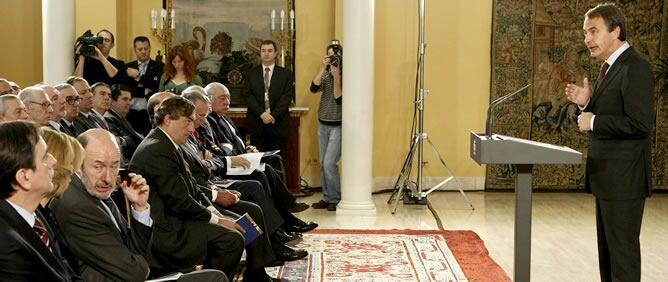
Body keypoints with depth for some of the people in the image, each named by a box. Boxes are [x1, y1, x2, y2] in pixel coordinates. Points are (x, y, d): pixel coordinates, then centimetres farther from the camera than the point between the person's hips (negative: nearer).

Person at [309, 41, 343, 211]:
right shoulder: (325, 75, 7)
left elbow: (339, 99, -19)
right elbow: (313, 88, -9)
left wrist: (336, 77, -23)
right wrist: (323, 69, -15)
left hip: (338, 126, -6)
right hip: (323, 125, 6)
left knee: (329, 163, -11)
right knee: (323, 164, 9)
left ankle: (335, 199, 2)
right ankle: (327, 198, 19)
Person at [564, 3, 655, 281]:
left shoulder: (635, 67, -17)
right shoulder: (610, 66, 15)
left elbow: (641, 124, -24)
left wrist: (593, 122, -17)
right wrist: (587, 102, 4)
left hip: (624, 178, -10)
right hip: (607, 176, 10)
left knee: (622, 246, -3)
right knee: (607, 246, 16)